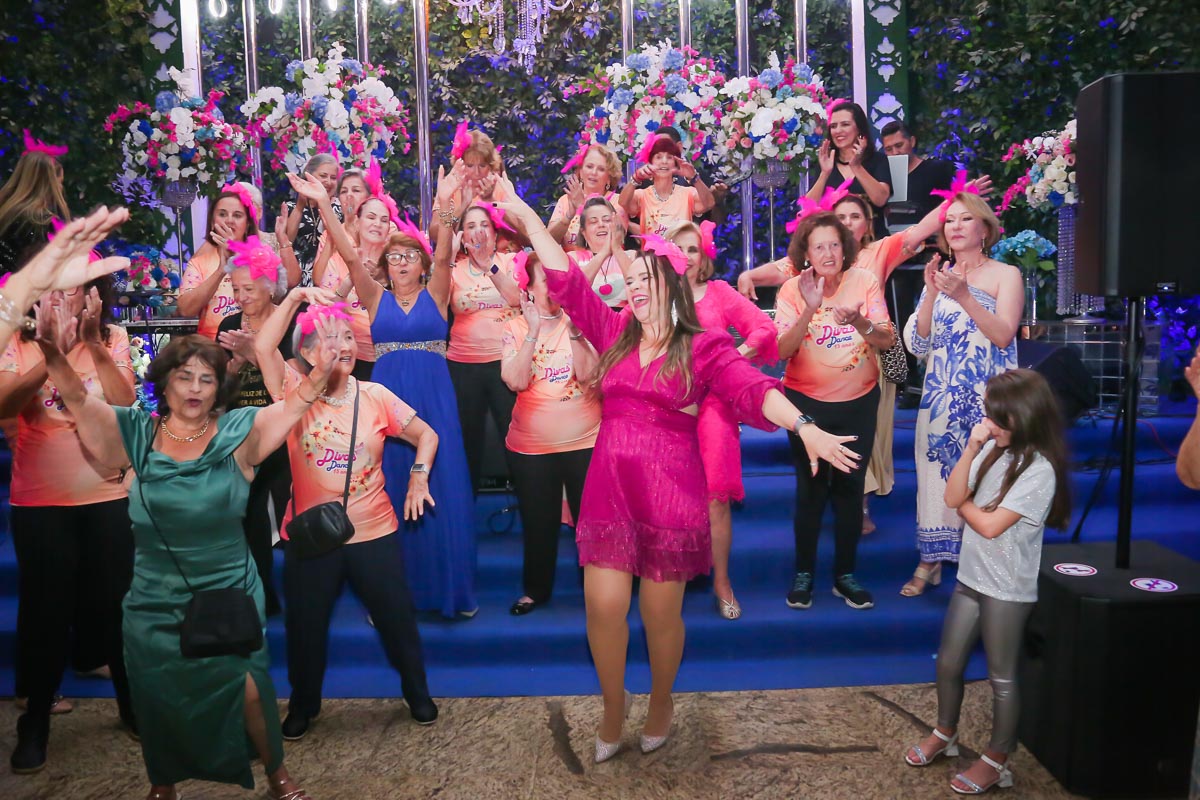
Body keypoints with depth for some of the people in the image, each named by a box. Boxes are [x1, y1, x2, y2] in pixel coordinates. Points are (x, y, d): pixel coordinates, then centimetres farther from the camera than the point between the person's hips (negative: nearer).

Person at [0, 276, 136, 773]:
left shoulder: (113, 340, -1)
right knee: (44, 613, 8)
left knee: (116, 607, 11)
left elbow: (124, 403, -14)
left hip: (109, 498, 0)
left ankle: (134, 706, 29)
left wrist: (93, 343, -23)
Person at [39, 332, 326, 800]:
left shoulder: (239, 433, -6)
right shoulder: (136, 433, -2)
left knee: (247, 690, 3)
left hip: (230, 595, -2)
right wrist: (52, 351, -28)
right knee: (158, 700, 17)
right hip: (153, 603, 2)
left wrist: (320, 370, -33)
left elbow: (294, 404, -16)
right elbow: (77, 398, -11)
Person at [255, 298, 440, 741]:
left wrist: (419, 477, -8)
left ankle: (417, 693, 36)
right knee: (305, 626, 15)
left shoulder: (375, 396, -3)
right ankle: (303, 704, 40)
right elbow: (262, 347, -23)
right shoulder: (294, 392, -7)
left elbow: (426, 435, 6)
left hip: (373, 533, 1)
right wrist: (294, 297, -21)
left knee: (397, 619, 11)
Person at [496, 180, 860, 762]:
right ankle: (613, 707, 27)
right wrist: (527, 217, 8)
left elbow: (753, 388, -15)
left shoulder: (704, 347, -3)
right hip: (609, 492, 3)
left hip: (671, 496, -3)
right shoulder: (613, 332, 8)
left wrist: (804, 427, -31)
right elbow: (567, 282, 9)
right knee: (603, 606, 0)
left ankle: (661, 702, 35)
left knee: (660, 613, 6)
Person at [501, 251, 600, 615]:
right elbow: (516, 381, -17)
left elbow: (588, 374, -16)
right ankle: (535, 589, 32)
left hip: (585, 439, -1)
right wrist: (533, 331, -22)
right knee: (538, 522, 12)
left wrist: (573, 328, -25)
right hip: (532, 444, 1)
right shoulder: (515, 328, -2)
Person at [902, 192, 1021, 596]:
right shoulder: (938, 276, 11)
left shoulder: (1006, 275, 2)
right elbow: (917, 346, 1)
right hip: (941, 398, 3)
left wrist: (963, 296, -20)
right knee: (937, 474, 3)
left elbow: (1003, 335, -12)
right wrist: (932, 294, -11)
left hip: (988, 399, -3)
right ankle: (931, 561, 12)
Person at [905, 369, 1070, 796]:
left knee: (1001, 677, 9)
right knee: (948, 663, 18)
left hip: (1008, 588, -7)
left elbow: (990, 525, -22)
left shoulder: (1039, 469, -20)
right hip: (971, 576, 7)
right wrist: (970, 449, -17)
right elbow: (952, 496, -8)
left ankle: (997, 760, 26)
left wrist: (963, 502, -4)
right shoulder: (993, 448, 0)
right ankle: (945, 734, 39)